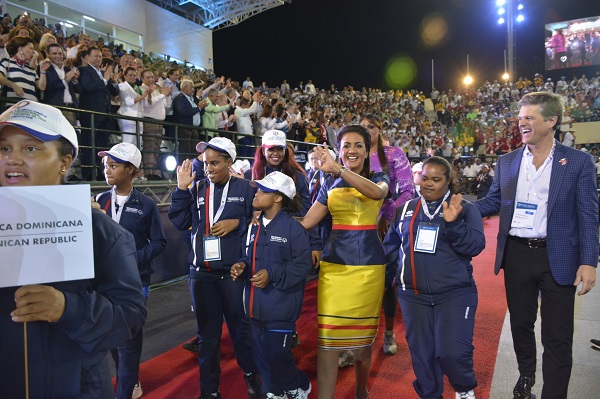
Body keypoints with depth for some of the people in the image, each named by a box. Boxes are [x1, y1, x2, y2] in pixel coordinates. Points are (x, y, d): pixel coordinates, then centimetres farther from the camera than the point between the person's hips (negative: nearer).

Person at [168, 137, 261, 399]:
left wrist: (236, 223, -17)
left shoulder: (245, 188, -2)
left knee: (241, 327, 11)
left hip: (234, 271, -3)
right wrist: (181, 189, -6)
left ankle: (251, 374, 37)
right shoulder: (197, 189, 6)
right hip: (201, 273, 3)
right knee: (207, 333, 14)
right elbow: (180, 222, -1)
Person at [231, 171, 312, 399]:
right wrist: (242, 266, -3)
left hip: (280, 307, -7)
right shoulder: (255, 226, 8)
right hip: (256, 305, 7)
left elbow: (302, 265, -15)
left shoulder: (292, 227, -14)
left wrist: (272, 275, -22)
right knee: (261, 354, 15)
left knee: (275, 355, -1)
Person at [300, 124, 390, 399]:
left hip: (368, 265, -1)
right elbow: (306, 222, 7)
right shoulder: (330, 185, 10)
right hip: (334, 264, 1)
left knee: (363, 334, 11)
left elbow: (377, 192, -23)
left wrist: (338, 170, -36)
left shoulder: (379, 178, 4)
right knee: (328, 336, -5)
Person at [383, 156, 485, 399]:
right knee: (421, 353, 11)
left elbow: (476, 245, -11)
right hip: (414, 296, 3)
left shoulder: (465, 209, 0)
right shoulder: (406, 210, 8)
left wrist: (452, 223, -24)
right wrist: (385, 279, 10)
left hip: (455, 293, -3)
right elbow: (391, 247, 13)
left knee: (453, 352, -7)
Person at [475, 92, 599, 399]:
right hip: (516, 255, 3)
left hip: (558, 258, -3)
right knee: (520, 324, 20)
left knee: (557, 337, 6)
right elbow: (492, 203, 10)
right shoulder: (507, 162, 4)